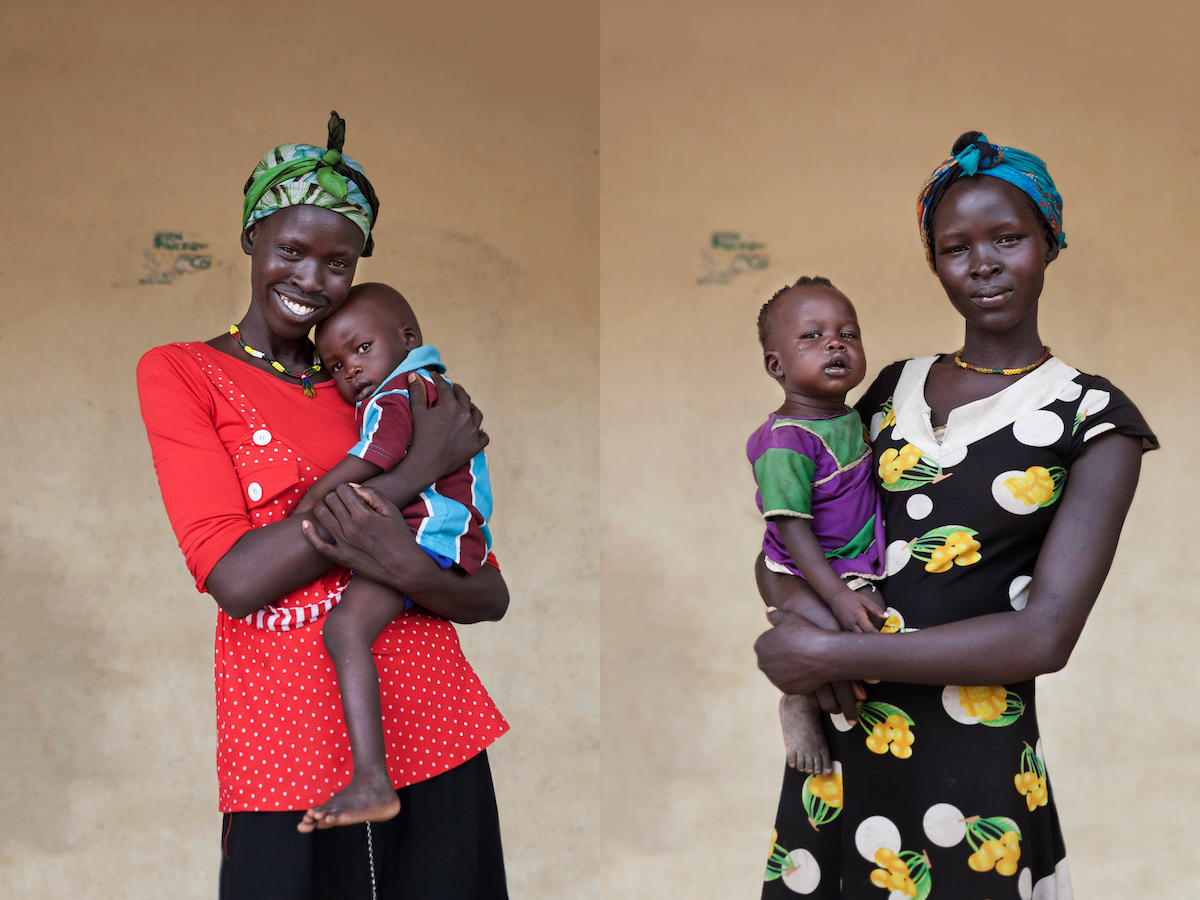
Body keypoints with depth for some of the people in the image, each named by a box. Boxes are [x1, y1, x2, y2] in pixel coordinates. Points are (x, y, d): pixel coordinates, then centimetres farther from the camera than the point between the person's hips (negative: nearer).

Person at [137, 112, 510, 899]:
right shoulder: (180, 374, 1)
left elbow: (492, 597, 6)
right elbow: (235, 578, -13)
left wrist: (410, 568, -17)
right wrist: (412, 471, -13)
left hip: (437, 747, 4)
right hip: (286, 765, -3)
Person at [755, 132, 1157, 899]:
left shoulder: (1092, 418, -6)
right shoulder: (894, 389, 9)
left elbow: (1045, 636, -16)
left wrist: (833, 653, -17)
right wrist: (796, 614, -12)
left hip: (973, 762, -4)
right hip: (837, 734, 4)